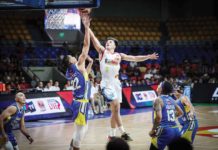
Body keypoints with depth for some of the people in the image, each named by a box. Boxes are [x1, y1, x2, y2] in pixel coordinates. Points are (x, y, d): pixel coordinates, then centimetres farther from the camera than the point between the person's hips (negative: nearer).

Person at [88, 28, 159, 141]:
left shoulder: (119, 55, 12)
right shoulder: (102, 51, 3)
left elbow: (134, 58, 14)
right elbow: (93, 39, -6)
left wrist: (148, 57, 10)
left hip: (116, 83, 5)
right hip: (107, 83, -5)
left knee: (115, 110, 8)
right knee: (115, 106, -20)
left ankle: (112, 135, 19)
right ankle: (123, 132, -15)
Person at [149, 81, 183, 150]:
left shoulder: (159, 100, -8)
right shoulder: (171, 100, 13)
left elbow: (158, 117, -21)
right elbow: (180, 112, 26)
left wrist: (153, 130, -10)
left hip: (164, 131, -7)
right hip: (175, 130, 7)